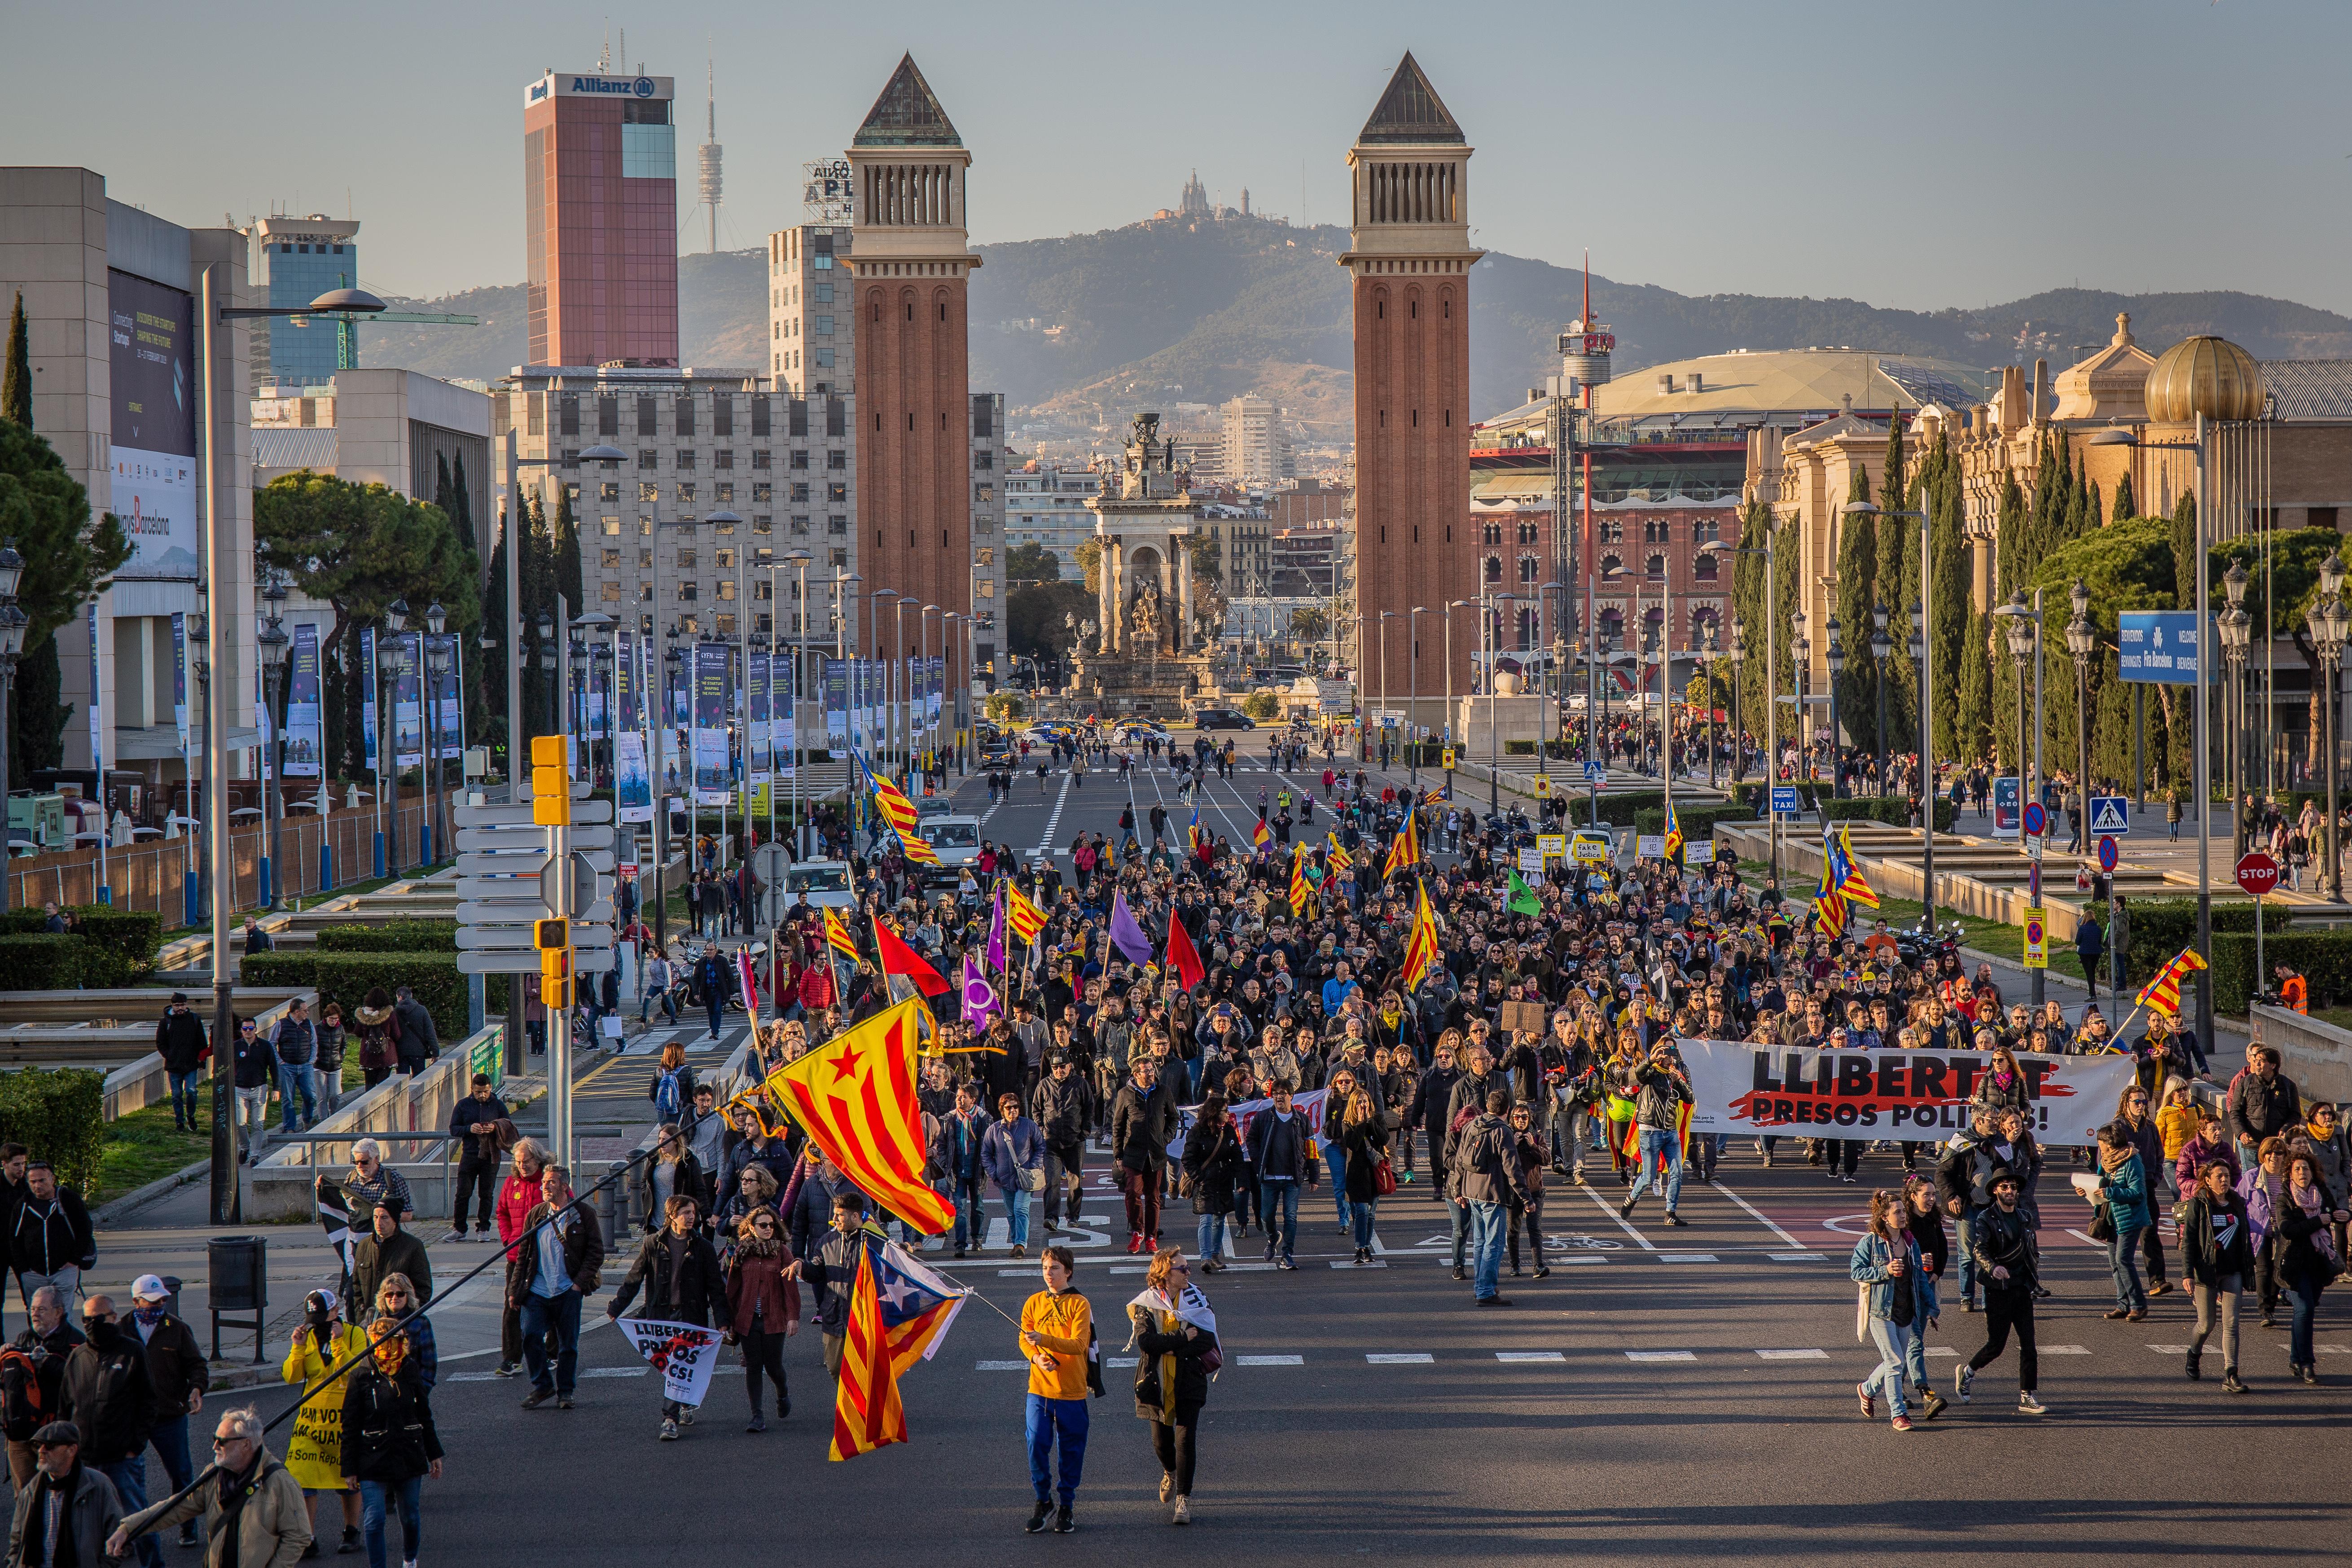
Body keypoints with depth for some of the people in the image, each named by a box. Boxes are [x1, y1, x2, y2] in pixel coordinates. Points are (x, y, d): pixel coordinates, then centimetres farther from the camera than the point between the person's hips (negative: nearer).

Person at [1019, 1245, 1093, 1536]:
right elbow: (1024, 1339, 7)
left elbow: (1078, 1345, -14)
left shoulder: (1079, 1305, -4)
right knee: (1036, 1445, -5)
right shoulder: (1034, 1303, 7)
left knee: (1071, 1451, 5)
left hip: (1072, 1391, -2)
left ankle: (1067, 1506, 18)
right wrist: (1036, 1357, -15)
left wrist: (1045, 1340, -27)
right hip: (1039, 1388, 2)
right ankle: (1043, 1500, 14)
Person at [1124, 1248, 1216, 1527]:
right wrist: (1185, 1339, -18)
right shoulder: (1145, 1305, -4)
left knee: (1185, 1439, -9)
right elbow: (1145, 1341, -18)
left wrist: (1172, 1348, -17)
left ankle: (1184, 1501, -2)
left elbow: (1208, 1339, -10)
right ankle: (1170, 1473, 43)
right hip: (1157, 1382, 0)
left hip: (1188, 1381, 0)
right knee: (1162, 1442, 8)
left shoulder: (1196, 1300, 0)